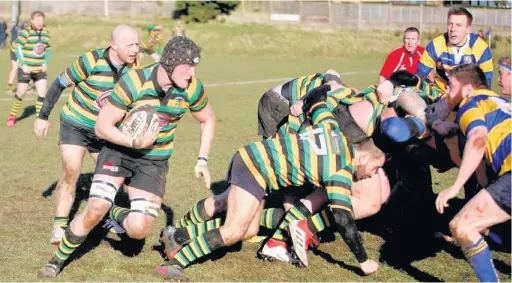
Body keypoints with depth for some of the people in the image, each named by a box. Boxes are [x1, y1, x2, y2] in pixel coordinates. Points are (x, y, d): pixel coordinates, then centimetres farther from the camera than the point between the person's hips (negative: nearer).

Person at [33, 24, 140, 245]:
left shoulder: (133, 68, -11)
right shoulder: (91, 61, -25)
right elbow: (59, 84, -13)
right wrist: (43, 116, -10)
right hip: (75, 125, -5)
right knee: (71, 171, -17)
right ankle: (59, 227, -10)